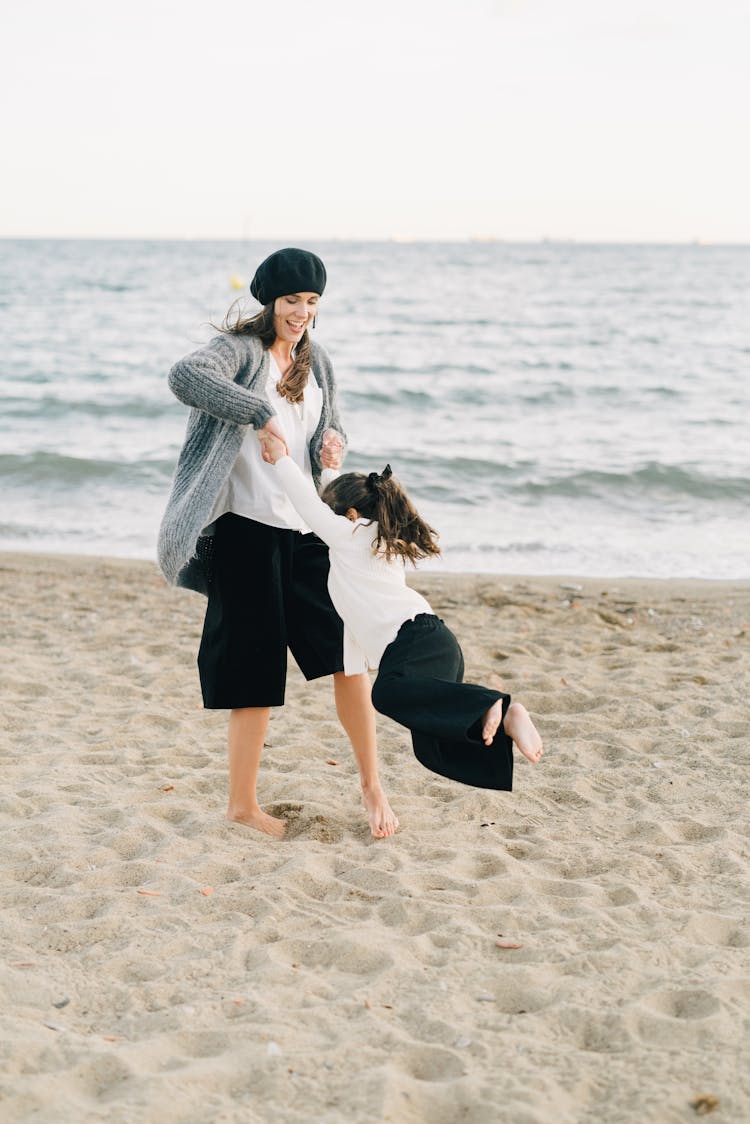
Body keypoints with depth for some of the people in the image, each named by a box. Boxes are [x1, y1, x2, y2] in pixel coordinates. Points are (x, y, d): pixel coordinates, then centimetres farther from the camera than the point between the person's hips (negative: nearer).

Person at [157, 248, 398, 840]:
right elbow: (186, 376, -28)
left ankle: (371, 782, 18)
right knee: (256, 669, -1)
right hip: (247, 528, -6)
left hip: (305, 528, 6)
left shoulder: (316, 362, 15)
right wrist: (260, 414, -31)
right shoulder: (242, 350, -7)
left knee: (350, 651, 4)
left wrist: (332, 442, 1)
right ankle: (242, 802, 14)